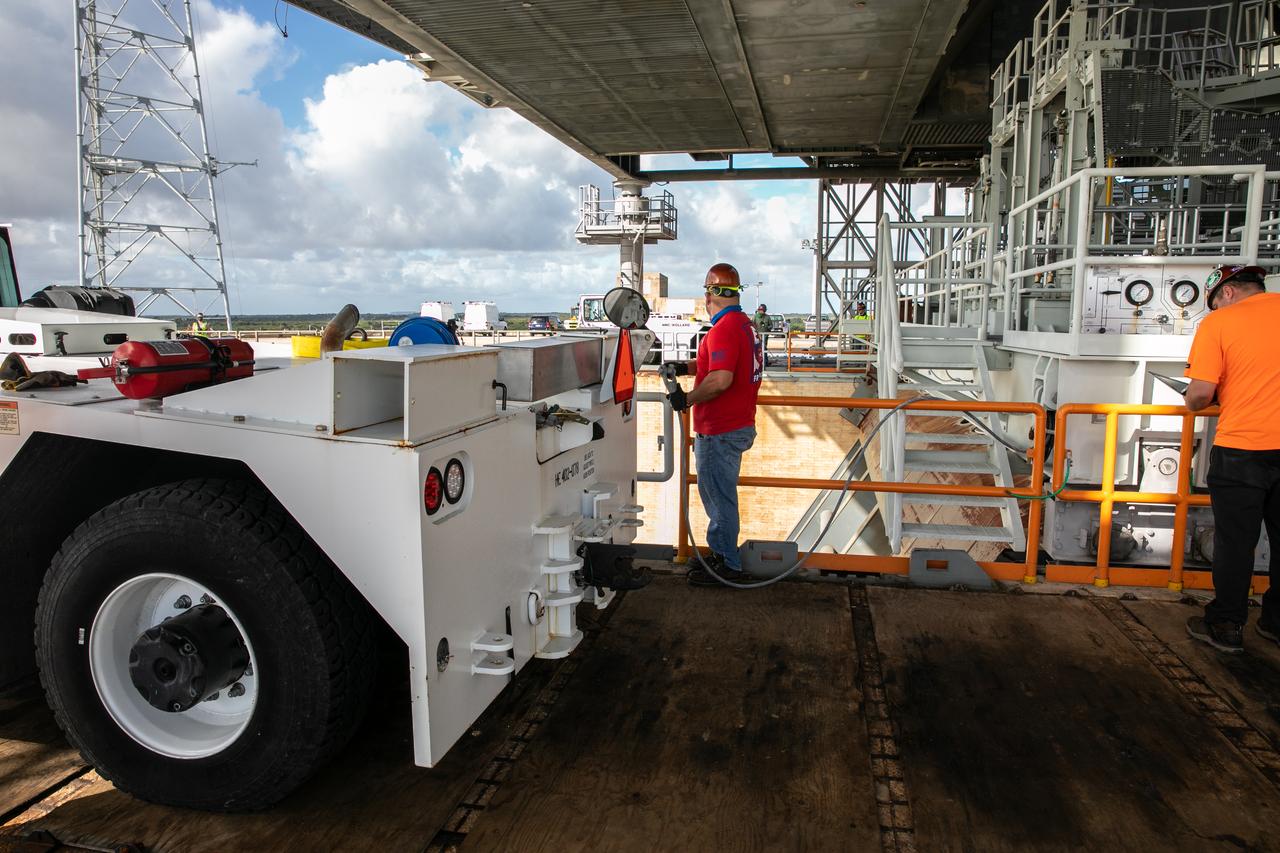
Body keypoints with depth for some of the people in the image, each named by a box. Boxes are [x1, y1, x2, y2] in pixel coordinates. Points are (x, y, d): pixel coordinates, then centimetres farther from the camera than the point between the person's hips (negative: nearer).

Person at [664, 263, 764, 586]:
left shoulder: (724, 329, -21)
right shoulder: (745, 324, 12)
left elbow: (721, 380, -30)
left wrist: (686, 399, -17)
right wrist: (687, 367, 14)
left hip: (721, 432, -10)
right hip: (738, 425, 10)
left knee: (720, 498, 2)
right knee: (714, 494, 21)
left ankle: (728, 566, 14)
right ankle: (719, 552, 33)